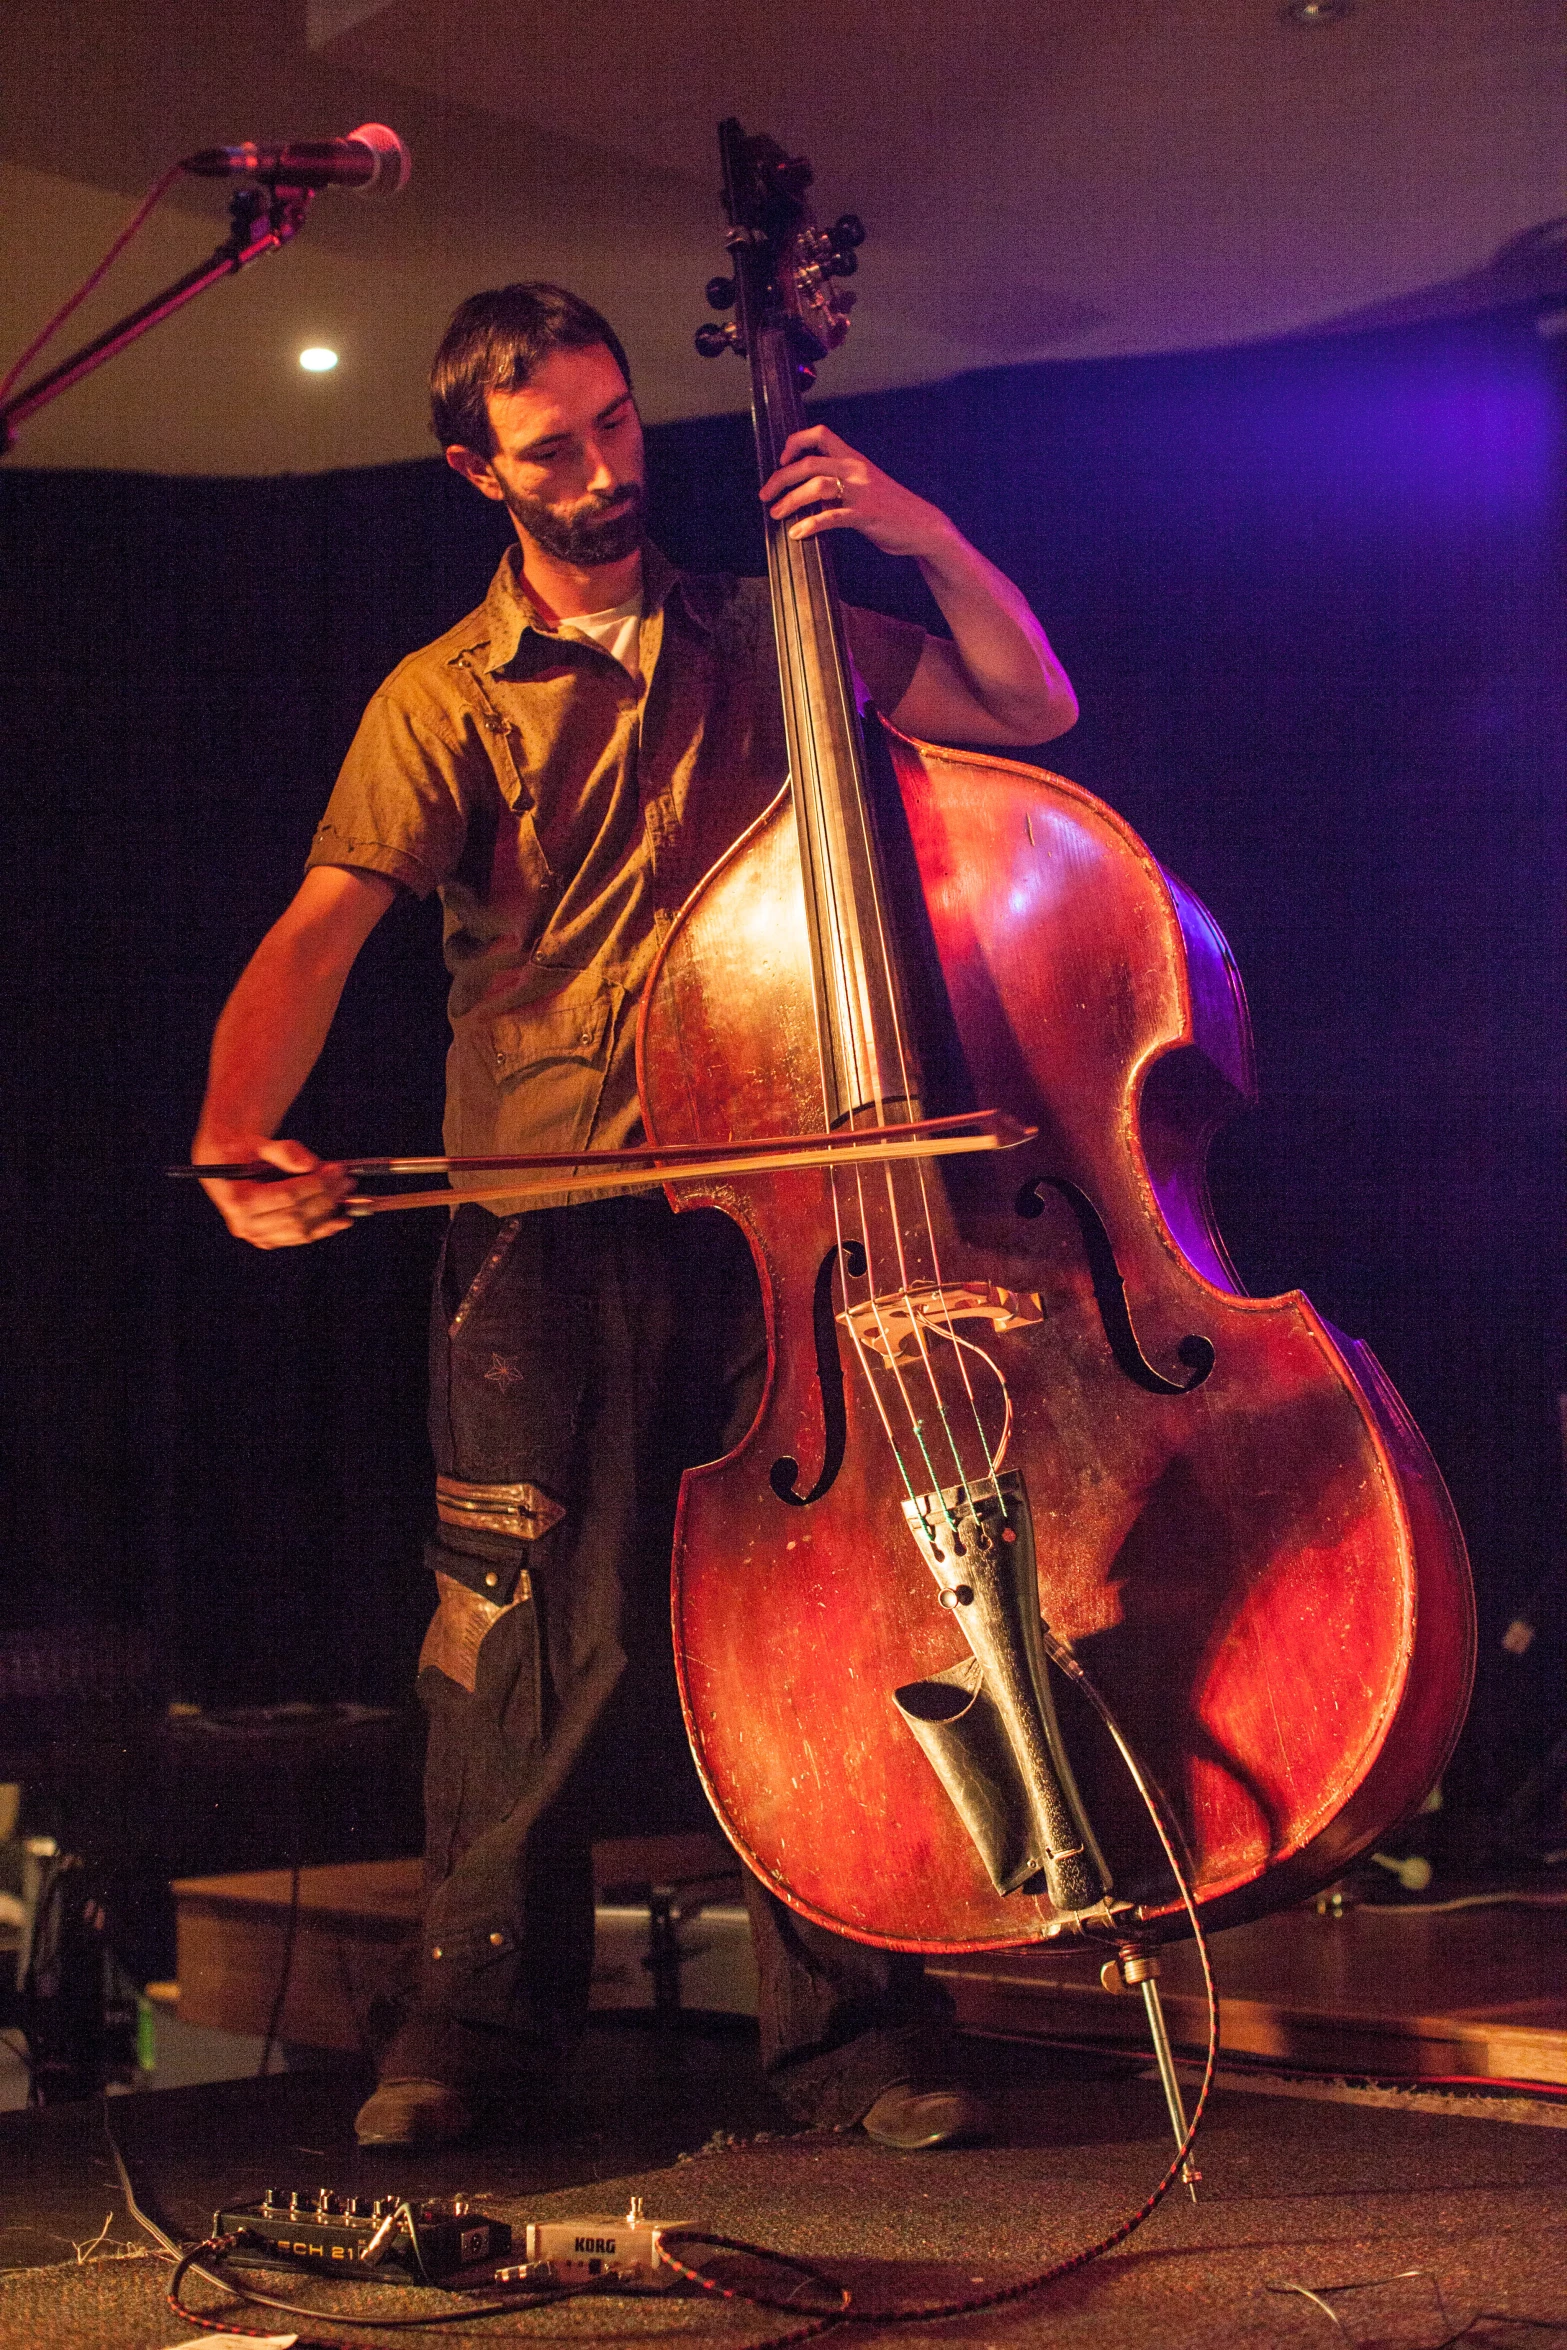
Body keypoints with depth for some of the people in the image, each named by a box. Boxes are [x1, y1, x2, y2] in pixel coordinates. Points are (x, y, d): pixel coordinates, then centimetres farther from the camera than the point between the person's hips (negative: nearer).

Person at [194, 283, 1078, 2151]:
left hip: (767, 1199, 2)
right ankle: (479, 2018, 9)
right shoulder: (444, 701, 9)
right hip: (545, 1222, -1)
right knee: (538, 1617, -7)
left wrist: (924, 537, 0)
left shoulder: (765, 643, 17)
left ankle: (851, 2026, 6)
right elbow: (317, 934, -4)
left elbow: (1030, 704, 15)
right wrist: (238, 1131, -22)